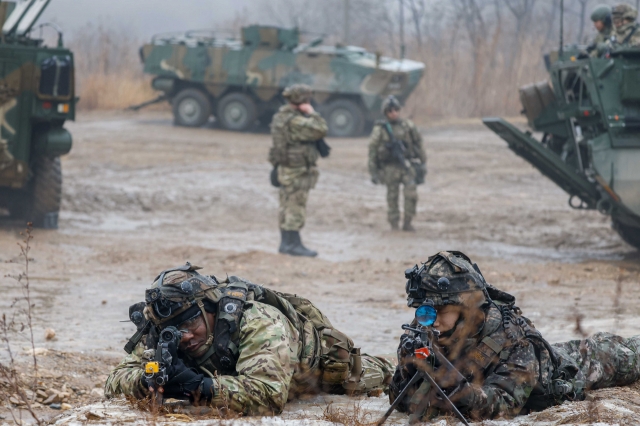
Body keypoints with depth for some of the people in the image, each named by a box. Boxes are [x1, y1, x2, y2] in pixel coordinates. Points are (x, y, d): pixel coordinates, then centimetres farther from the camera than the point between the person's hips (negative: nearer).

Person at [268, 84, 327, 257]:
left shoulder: (281, 117, 10)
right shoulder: (295, 121, -21)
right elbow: (320, 130, -23)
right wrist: (312, 113, -14)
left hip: (285, 169, 10)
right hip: (296, 171, -10)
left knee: (287, 208, 13)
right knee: (296, 210, -5)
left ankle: (286, 243, 18)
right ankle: (294, 244, -2)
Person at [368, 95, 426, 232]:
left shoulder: (408, 126, 3)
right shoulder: (380, 130, -3)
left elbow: (419, 144, 12)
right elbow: (372, 151, 0)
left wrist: (423, 163, 10)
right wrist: (373, 172, -2)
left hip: (407, 165, 1)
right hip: (390, 168, -1)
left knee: (411, 194, -12)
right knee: (392, 198, 4)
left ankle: (407, 223, 1)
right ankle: (394, 225, 16)